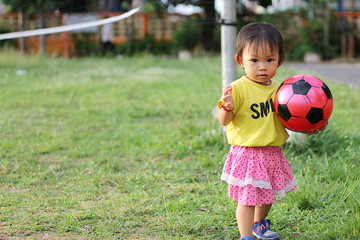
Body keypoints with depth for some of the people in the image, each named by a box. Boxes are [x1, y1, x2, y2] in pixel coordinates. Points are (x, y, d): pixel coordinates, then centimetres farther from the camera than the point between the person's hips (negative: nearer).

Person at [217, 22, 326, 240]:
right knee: (248, 198, -5)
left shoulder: (279, 89, 4)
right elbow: (224, 121, -15)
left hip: (272, 153, 7)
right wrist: (227, 107, -36)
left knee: (268, 193, 23)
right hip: (247, 154, -7)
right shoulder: (238, 89, -15)